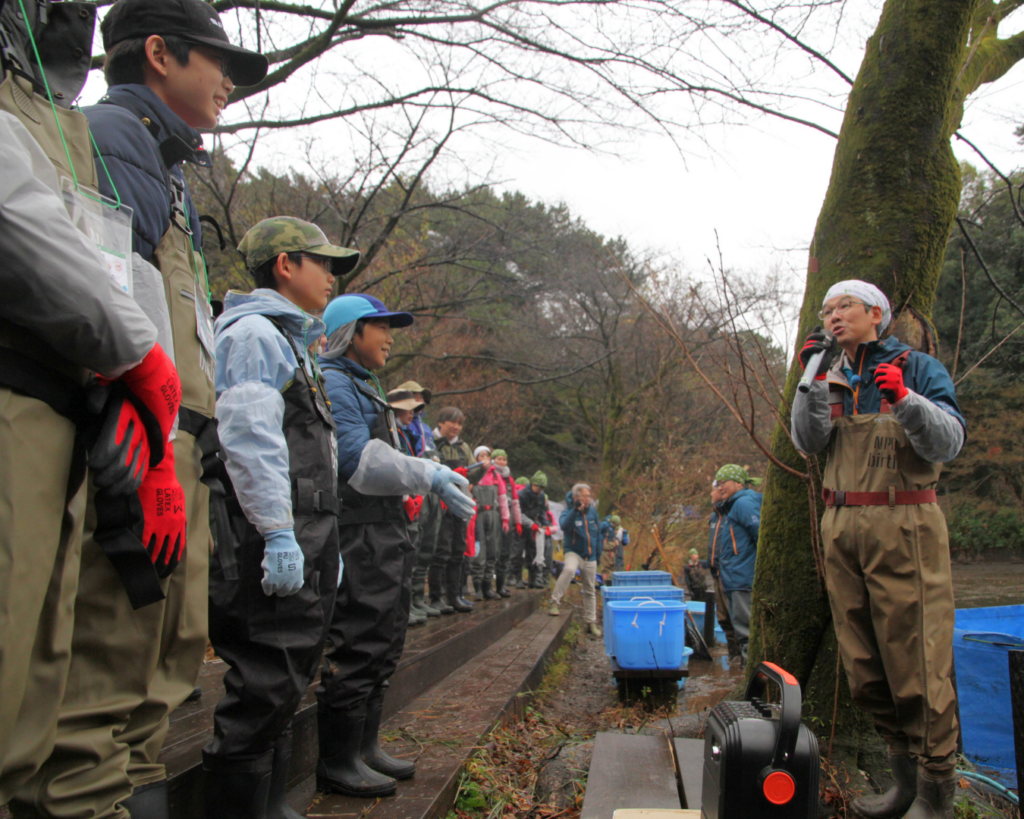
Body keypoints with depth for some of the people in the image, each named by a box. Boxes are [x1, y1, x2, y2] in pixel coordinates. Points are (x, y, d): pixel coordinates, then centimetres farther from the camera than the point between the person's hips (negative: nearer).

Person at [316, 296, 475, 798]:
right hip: (358, 536, -11)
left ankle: (365, 748, 27)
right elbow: (357, 457, -21)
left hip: (387, 537, 11)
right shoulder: (333, 384, -10)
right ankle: (337, 762, 7)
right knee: (357, 647, -5)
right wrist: (429, 476, -17)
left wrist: (437, 478, 13)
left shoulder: (364, 386, 24)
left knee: (382, 647, 15)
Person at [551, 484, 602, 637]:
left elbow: (598, 533, 14)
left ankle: (591, 622, 23)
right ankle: (554, 603, -29)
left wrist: (598, 554, 14)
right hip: (574, 551, -4)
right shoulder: (569, 512, -9)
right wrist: (575, 510, -41)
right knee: (569, 569, -37)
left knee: (590, 590, 11)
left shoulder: (593, 511, 4)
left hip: (590, 556, 4)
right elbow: (564, 526, -33)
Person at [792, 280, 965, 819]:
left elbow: (949, 442, -9)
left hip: (903, 529, -5)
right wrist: (813, 380, -7)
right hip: (842, 529, 5)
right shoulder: (831, 379, 14)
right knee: (863, 663, 10)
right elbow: (809, 443, 1)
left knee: (916, 660, -5)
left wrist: (905, 400, -25)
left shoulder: (917, 368, 1)